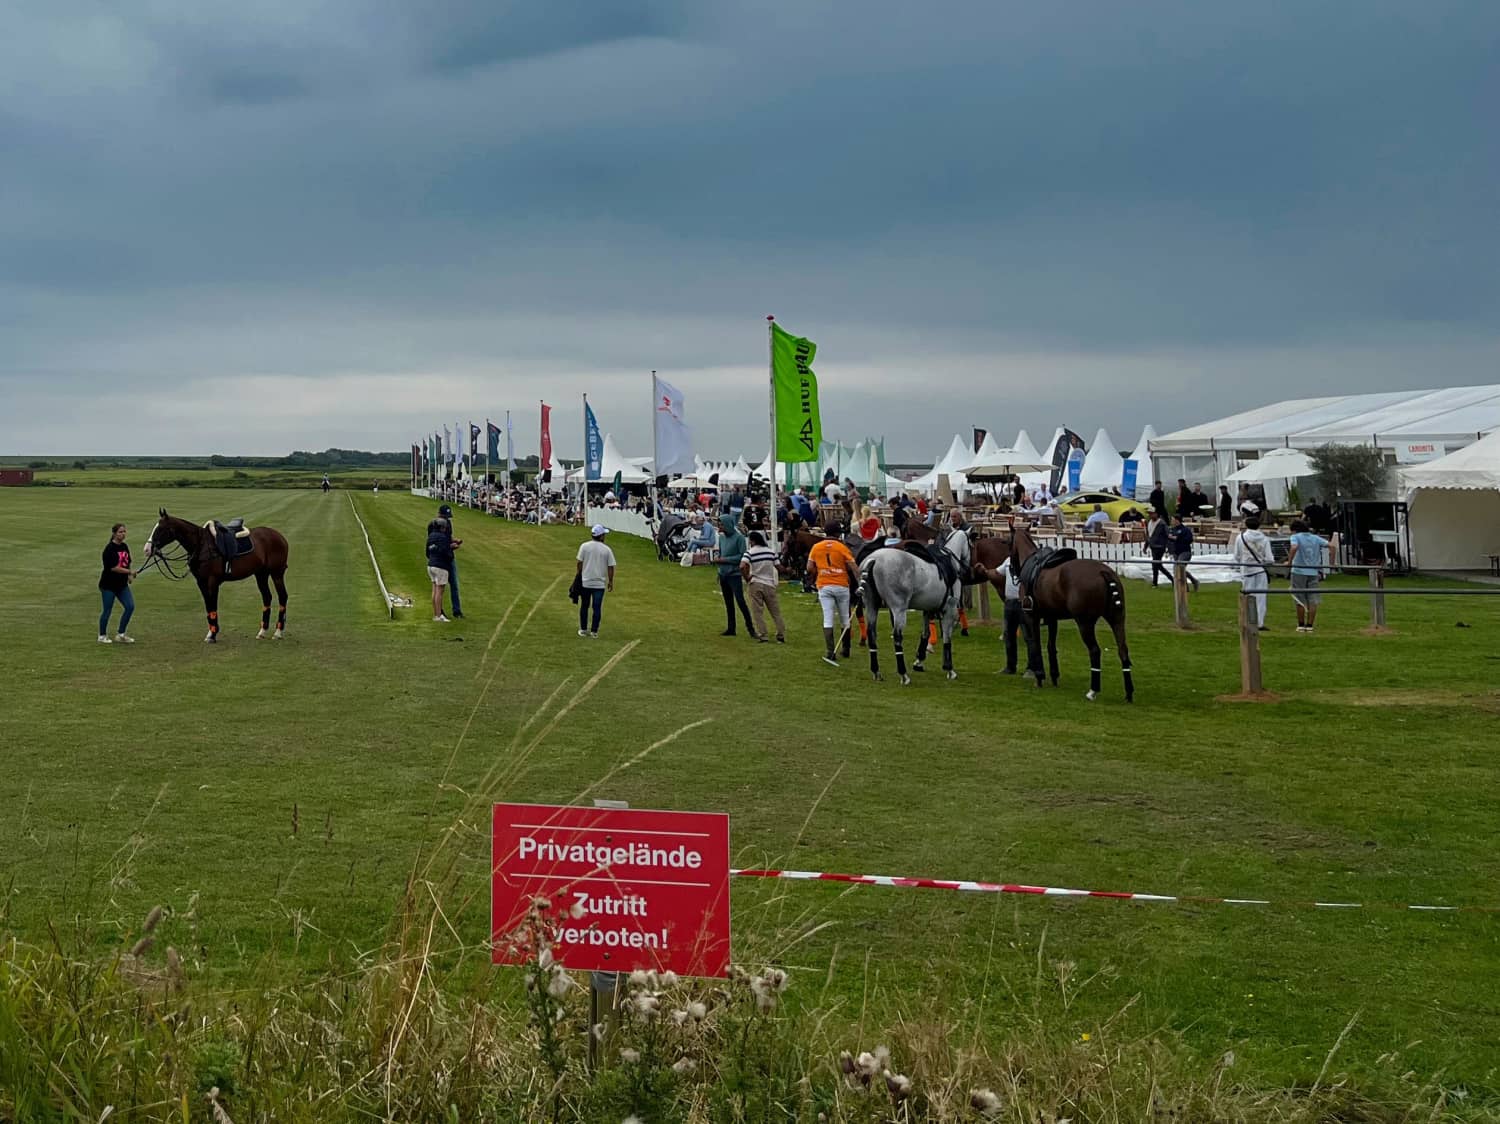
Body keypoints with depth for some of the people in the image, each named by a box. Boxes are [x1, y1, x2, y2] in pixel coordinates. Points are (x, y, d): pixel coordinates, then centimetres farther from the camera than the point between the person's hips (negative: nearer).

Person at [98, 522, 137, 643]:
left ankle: (121, 634, 12)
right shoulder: (110, 548, -16)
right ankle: (102, 636, 20)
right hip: (108, 585, -7)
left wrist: (129, 576, 2)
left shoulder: (124, 547, 8)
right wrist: (130, 572, -20)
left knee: (130, 606, 0)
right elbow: (114, 567, -22)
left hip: (122, 584, 7)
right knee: (107, 611, 3)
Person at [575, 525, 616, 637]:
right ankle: (594, 631, 4)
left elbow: (580, 563, -3)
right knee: (597, 607, 4)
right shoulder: (607, 550, -5)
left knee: (584, 606, 14)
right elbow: (610, 567, -3)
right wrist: (610, 581, 8)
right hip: (600, 583, -1)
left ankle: (583, 630, 18)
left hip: (585, 582, 1)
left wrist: (579, 576, 10)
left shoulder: (584, 546, -5)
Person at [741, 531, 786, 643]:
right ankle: (781, 636, 9)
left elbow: (742, 566, -23)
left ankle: (763, 637, -1)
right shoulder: (771, 551, 4)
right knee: (776, 612, 10)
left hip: (756, 584, -3)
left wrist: (747, 578, -8)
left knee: (758, 612, 4)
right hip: (770, 584, 3)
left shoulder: (749, 552, -8)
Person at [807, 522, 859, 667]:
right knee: (844, 619, 15)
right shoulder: (842, 547, -3)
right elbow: (854, 568, -9)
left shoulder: (816, 547, 3)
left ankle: (831, 652, -16)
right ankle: (846, 649, 27)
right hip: (842, 586, -1)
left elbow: (810, 568, 3)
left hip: (824, 587, 1)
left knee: (828, 620, -4)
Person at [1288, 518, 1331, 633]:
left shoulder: (1296, 537, -2)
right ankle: (1310, 625, 3)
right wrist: (1331, 562, 6)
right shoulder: (1315, 538, 12)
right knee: (1313, 600, 5)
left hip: (1299, 572, -3)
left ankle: (1301, 625, 9)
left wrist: (1290, 561, -19)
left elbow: (1294, 547, -23)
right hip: (1314, 572, 3)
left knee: (1300, 601, 5)